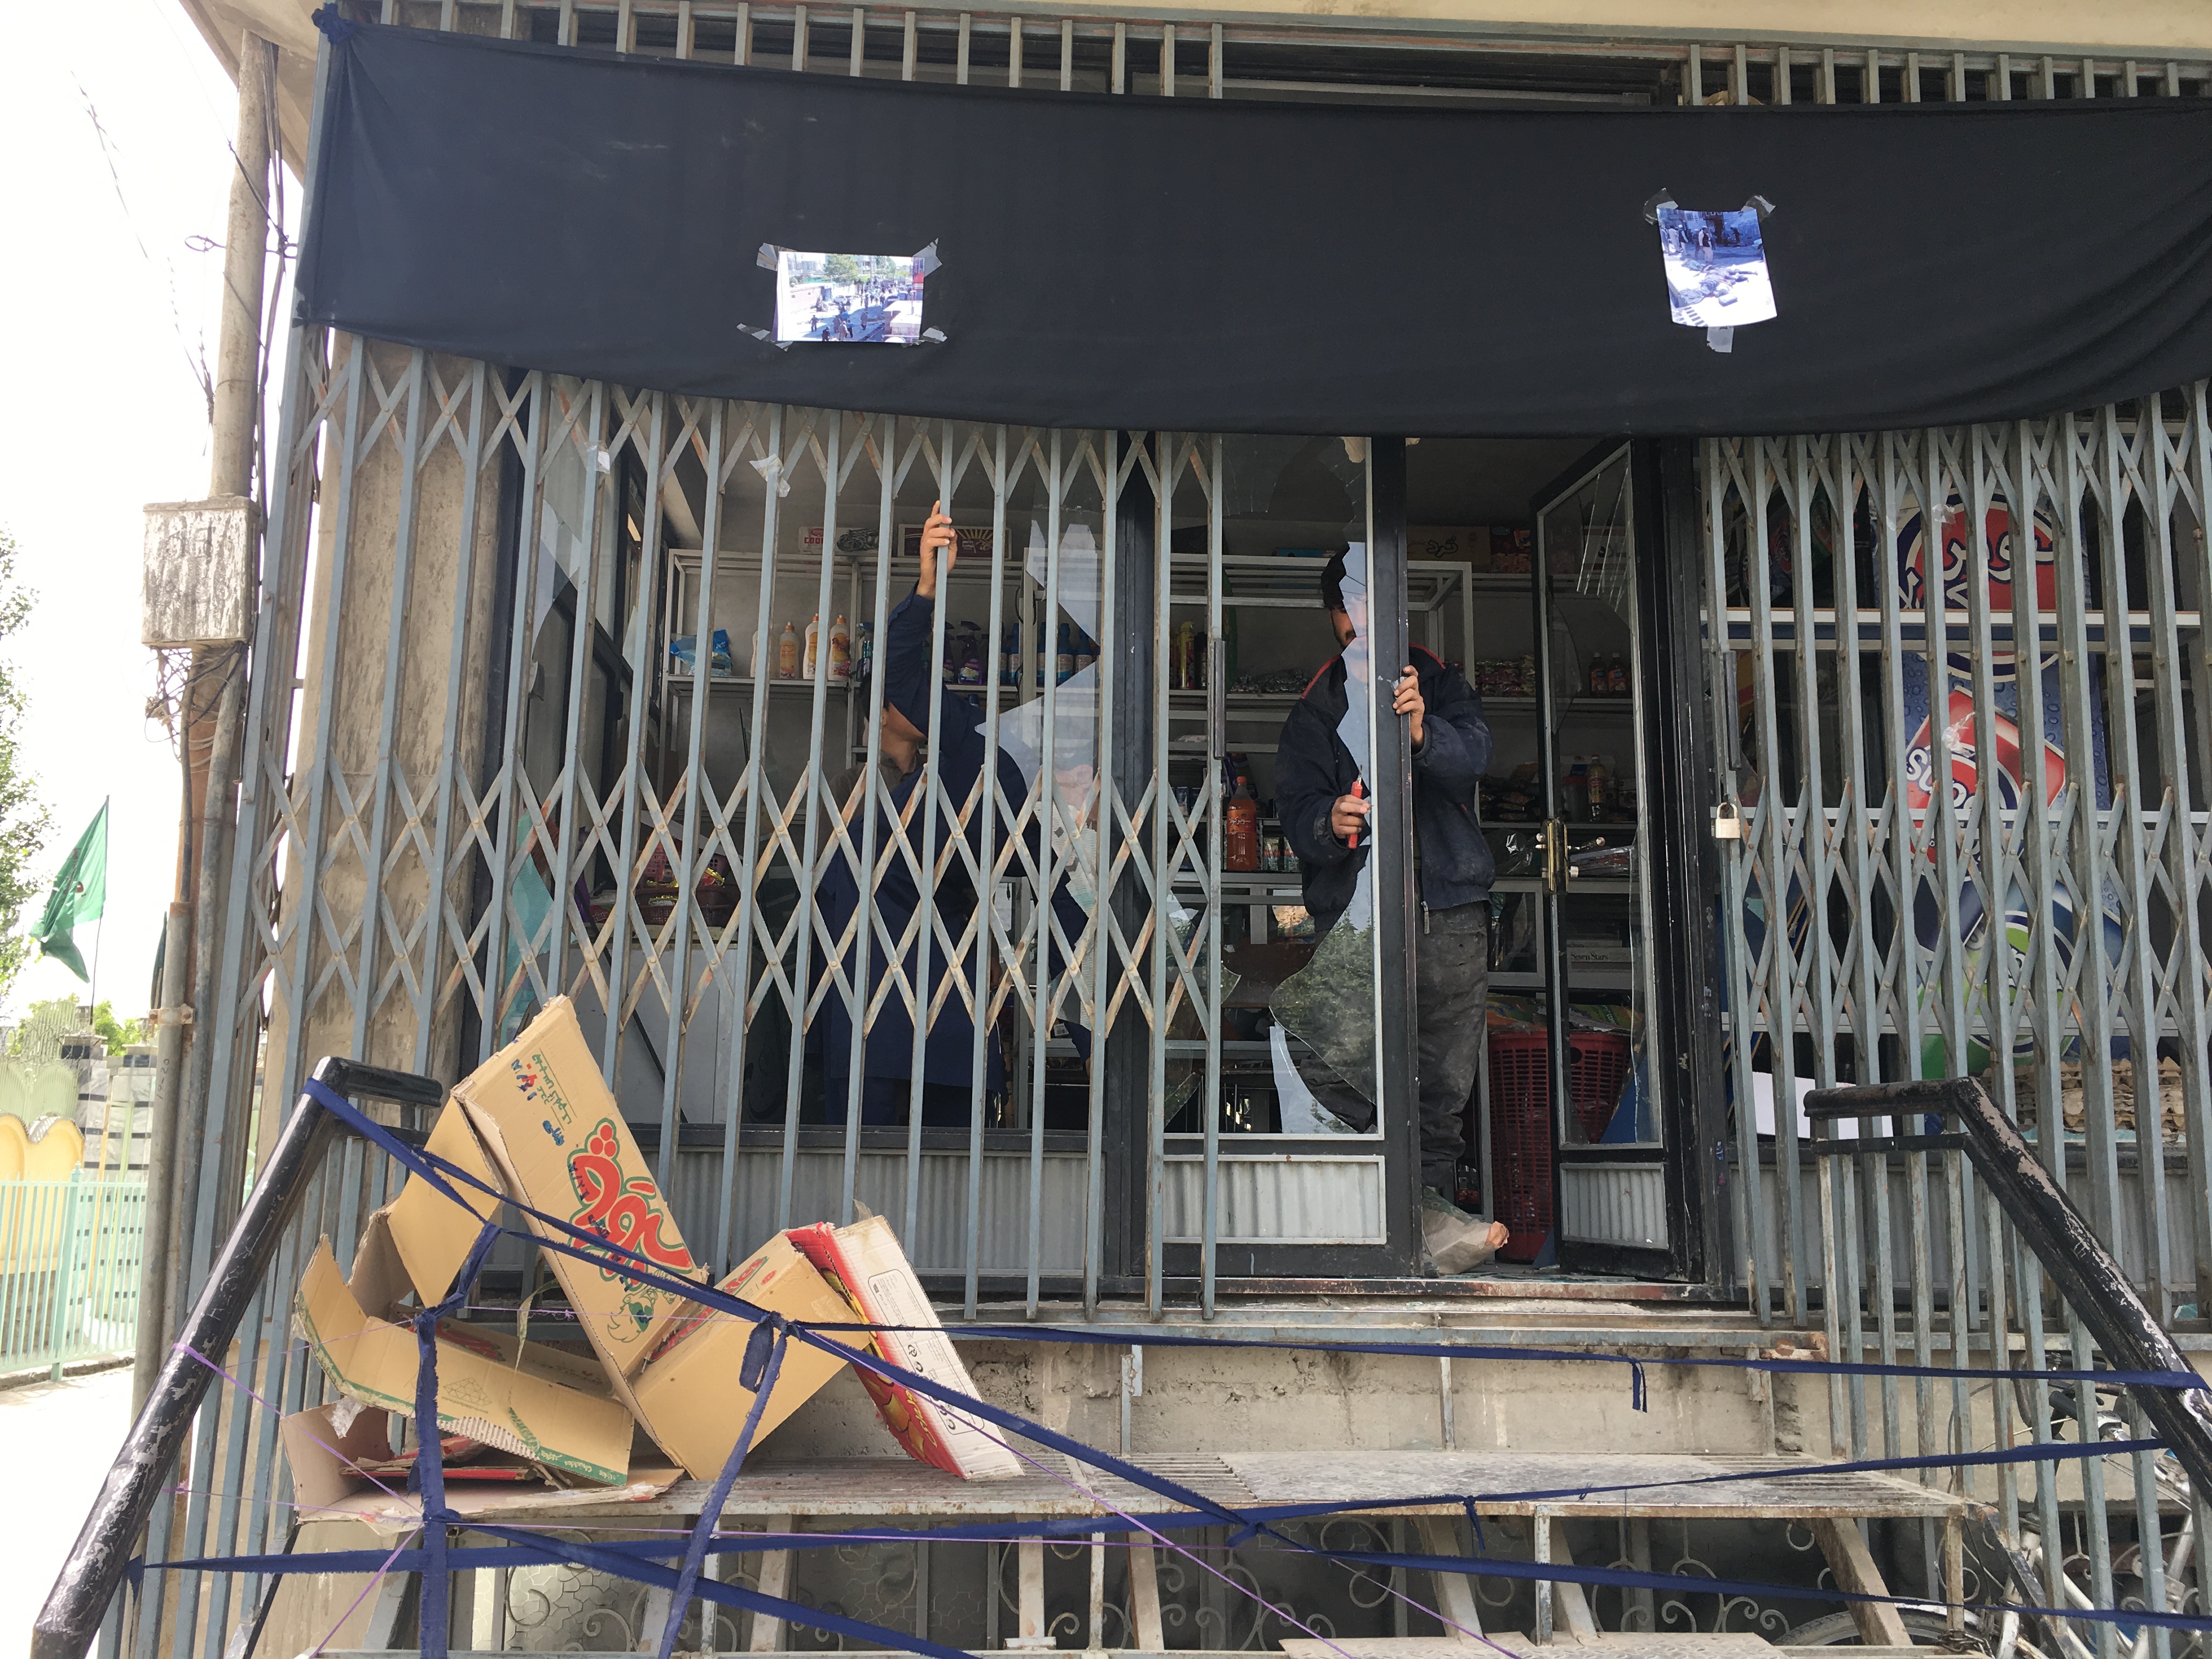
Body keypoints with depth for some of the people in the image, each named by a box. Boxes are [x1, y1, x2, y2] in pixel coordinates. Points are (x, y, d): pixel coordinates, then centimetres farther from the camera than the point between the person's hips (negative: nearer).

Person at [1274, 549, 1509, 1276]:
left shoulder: (1441, 685, 10)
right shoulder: (1315, 708, 11)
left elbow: (1473, 755, -8)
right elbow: (1294, 802, 4)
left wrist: (1422, 732, -30)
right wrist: (1328, 820, -20)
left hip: (1449, 908, 1)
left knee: (1447, 1078, 2)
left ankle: (1432, 1203, 12)